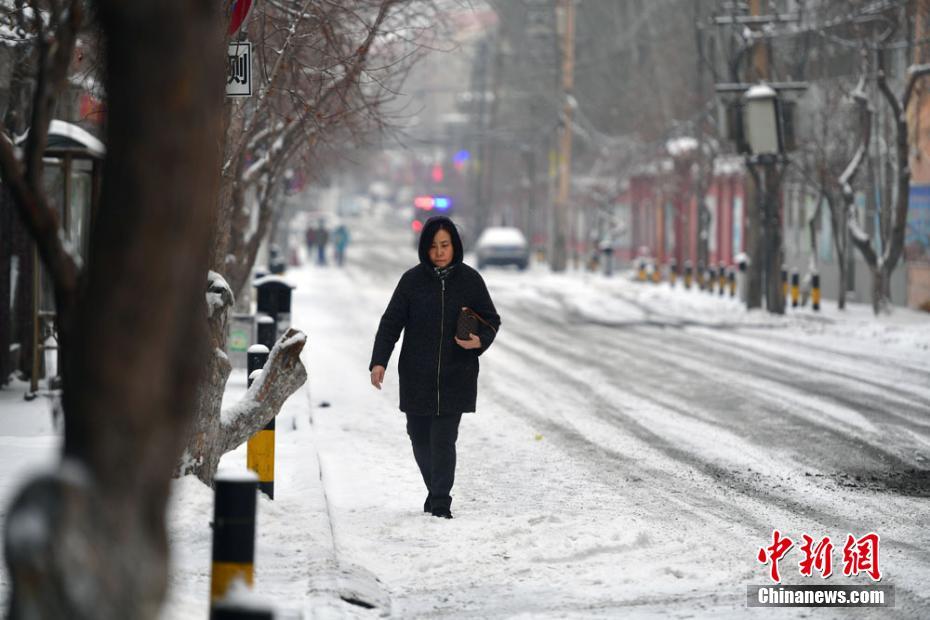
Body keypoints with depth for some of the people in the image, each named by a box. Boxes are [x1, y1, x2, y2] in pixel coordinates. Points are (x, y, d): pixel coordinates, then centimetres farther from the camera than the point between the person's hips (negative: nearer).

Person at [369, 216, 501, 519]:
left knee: (444, 439, -8)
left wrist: (479, 341, -16)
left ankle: (441, 502, -3)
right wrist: (379, 361, -12)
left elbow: (491, 320, 7)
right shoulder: (412, 280, 0)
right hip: (417, 377, 2)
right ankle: (436, 490, 30)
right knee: (420, 437, 9)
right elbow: (391, 322, -1)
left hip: (455, 377, -2)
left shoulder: (469, 280, 0)